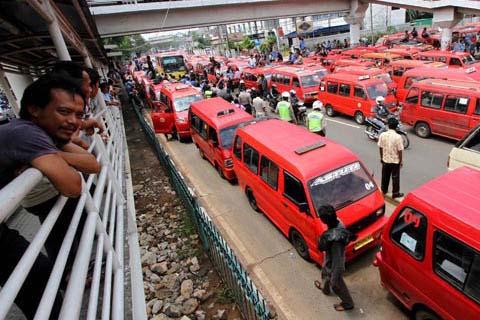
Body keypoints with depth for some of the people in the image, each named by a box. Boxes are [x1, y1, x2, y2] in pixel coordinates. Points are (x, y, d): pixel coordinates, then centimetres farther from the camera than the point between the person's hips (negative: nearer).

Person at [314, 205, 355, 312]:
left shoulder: (335, 238, -44)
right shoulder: (337, 222, -21)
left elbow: (337, 260, -31)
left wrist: (335, 278, -19)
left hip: (334, 264, -8)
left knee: (336, 284, 22)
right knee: (325, 272, 35)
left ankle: (348, 304, 49)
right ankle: (325, 288, 66)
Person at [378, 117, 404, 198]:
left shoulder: (382, 135, -10)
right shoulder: (398, 137, -20)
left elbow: (380, 147, -2)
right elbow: (399, 150, -14)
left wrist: (381, 157, 12)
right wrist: (401, 160, -1)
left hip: (385, 159, 3)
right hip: (395, 160, -3)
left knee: (385, 175, 19)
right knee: (395, 177, 11)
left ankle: (384, 190, 35)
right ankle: (395, 193, 22)